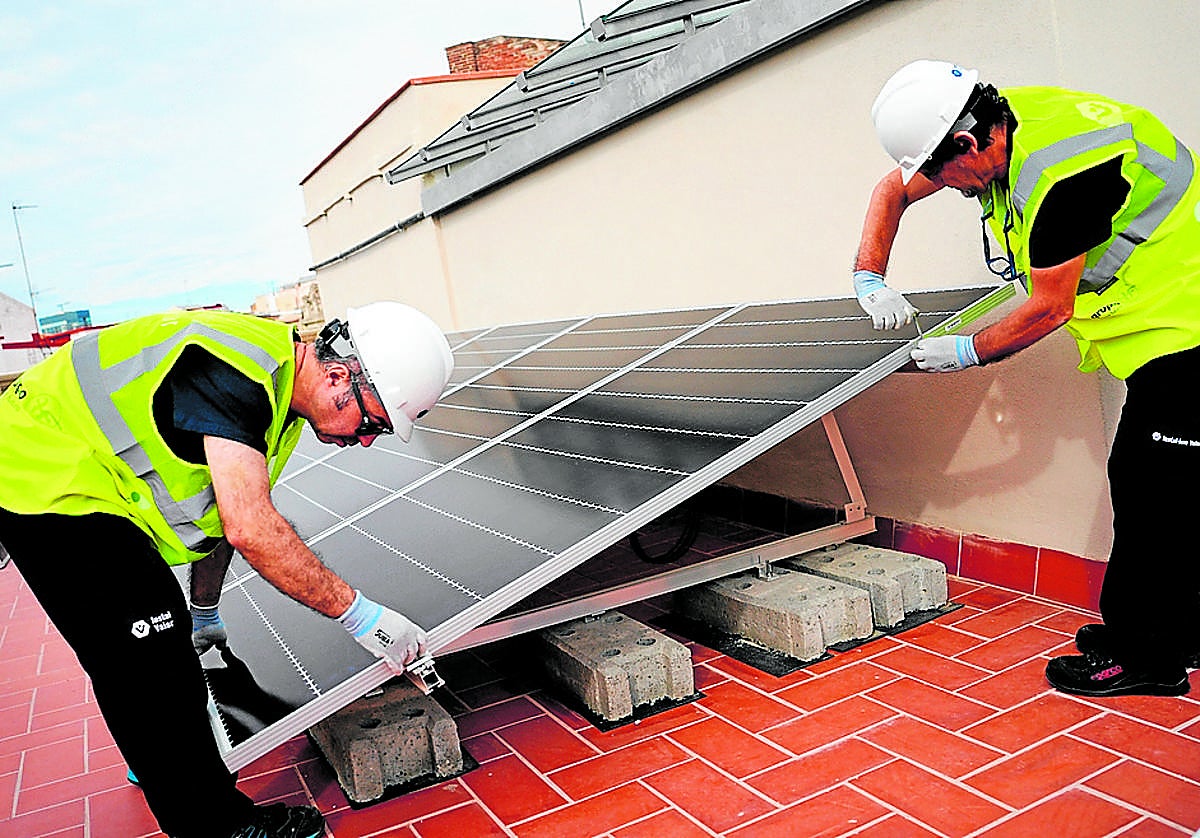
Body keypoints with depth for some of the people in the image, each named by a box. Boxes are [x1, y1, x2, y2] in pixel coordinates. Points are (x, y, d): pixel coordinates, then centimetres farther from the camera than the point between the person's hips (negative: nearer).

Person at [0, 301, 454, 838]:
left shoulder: (277, 387, 1)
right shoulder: (235, 371, -31)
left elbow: (222, 511, 14)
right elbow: (252, 530, -38)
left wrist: (205, 616, 24)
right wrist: (360, 614, -31)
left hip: (93, 484, 10)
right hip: (45, 485, -10)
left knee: (153, 645, 22)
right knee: (153, 657, -10)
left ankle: (156, 759, 45)